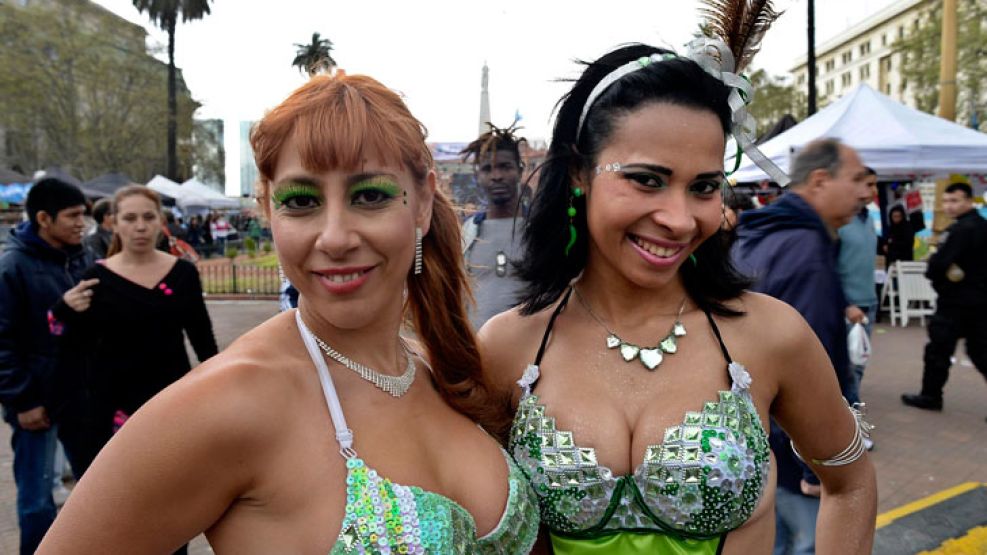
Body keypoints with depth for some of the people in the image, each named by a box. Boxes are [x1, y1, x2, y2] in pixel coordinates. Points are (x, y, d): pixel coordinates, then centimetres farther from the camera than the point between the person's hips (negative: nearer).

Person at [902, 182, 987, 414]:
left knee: (938, 349, 2)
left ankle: (931, 396, 12)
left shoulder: (961, 229, -19)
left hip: (958, 300, -9)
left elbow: (938, 263, -23)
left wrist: (935, 272, -2)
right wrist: (948, 268, -1)